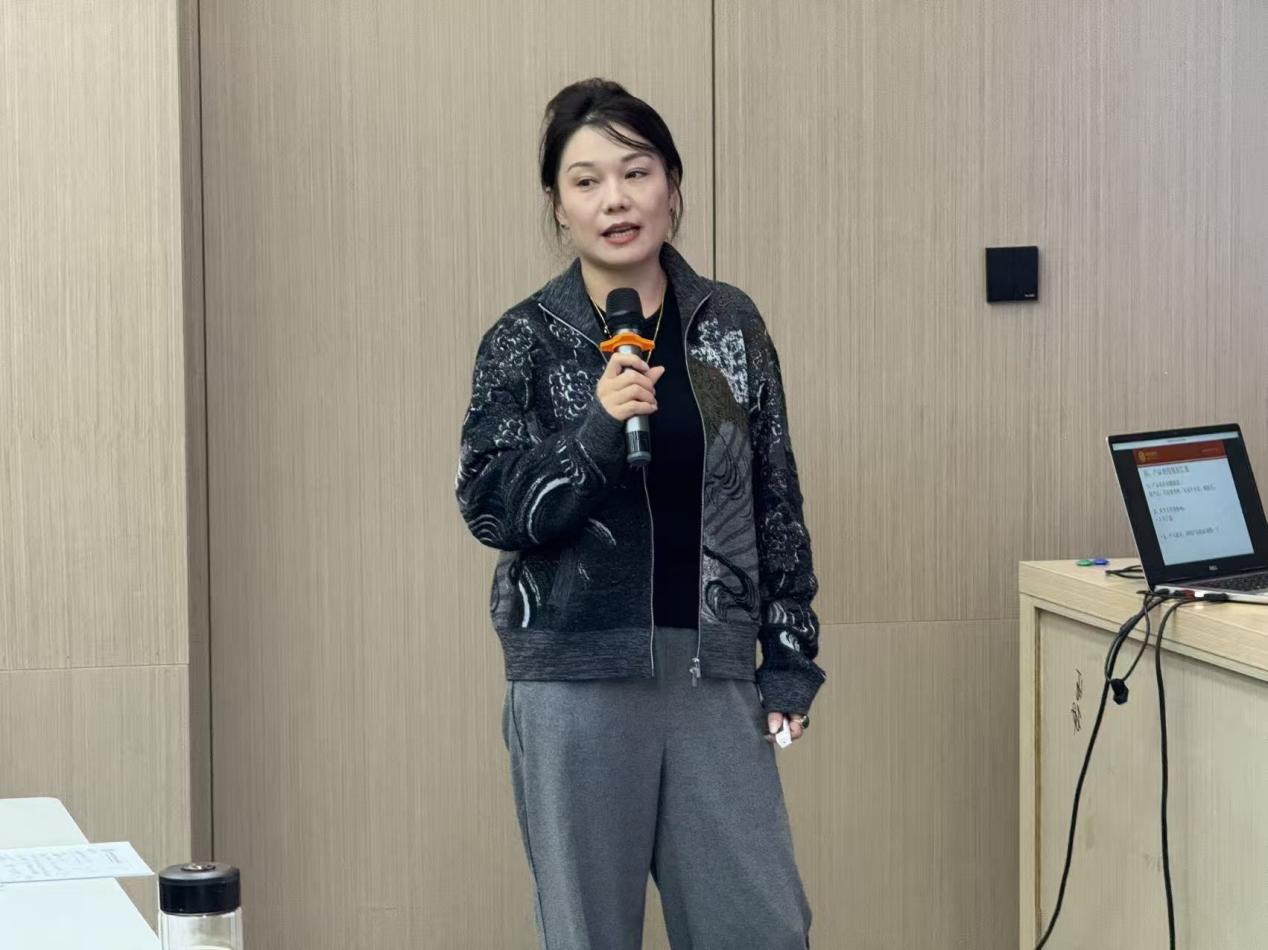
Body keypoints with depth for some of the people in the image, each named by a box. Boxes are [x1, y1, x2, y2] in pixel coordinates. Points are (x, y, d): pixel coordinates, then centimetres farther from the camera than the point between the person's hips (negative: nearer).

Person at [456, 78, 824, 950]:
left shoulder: (731, 325, 5)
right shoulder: (526, 341, -2)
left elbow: (776, 501, 9)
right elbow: (489, 508, -7)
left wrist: (791, 656, 6)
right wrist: (597, 430, -21)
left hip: (712, 674, 2)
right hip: (577, 680, -2)